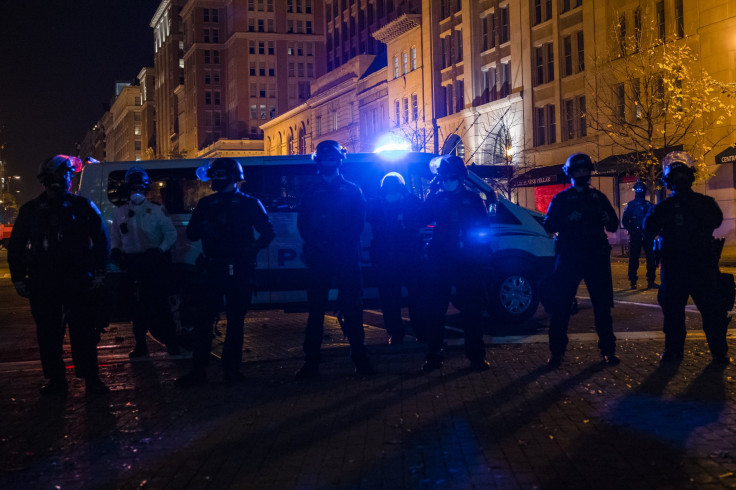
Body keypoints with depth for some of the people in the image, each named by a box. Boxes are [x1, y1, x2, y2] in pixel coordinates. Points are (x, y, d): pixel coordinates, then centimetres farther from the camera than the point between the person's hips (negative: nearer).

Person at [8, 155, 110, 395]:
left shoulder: (82, 206, 1)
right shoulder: (31, 210, 7)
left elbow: (100, 239, 4)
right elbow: (16, 247, 12)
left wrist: (98, 272, -1)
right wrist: (19, 278, 5)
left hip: (78, 281, -2)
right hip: (42, 283, 2)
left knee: (83, 330, -1)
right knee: (48, 332, 7)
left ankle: (91, 378, 7)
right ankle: (56, 379, 16)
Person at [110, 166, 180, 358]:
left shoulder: (157, 210, 2)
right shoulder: (121, 212, 12)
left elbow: (171, 233, 0)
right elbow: (115, 236, 18)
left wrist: (160, 250, -14)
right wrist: (115, 250, -1)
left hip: (154, 261, -3)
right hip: (132, 262, 3)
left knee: (159, 302, -5)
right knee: (137, 305, 5)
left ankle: (170, 341, 3)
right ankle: (140, 344, 13)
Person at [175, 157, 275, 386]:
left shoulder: (249, 203, 4)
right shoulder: (206, 204, 11)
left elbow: (267, 231, 4)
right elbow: (192, 234, 12)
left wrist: (253, 249, -5)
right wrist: (204, 227, -3)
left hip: (239, 270, -2)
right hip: (213, 269, 2)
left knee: (235, 320, 4)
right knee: (204, 318, -3)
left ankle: (231, 368, 11)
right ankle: (197, 370, 0)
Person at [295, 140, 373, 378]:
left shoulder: (352, 191, 10)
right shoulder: (311, 193, 14)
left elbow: (357, 225, 1)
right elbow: (303, 225, 5)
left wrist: (339, 244, -13)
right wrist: (318, 245, -11)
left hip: (346, 258, -2)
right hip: (319, 259, 2)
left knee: (351, 310, -1)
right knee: (315, 310, 2)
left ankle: (360, 358, 6)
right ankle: (311, 361, 6)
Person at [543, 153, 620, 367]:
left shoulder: (598, 197, 14)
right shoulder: (561, 199, 8)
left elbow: (613, 225, 13)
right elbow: (549, 226, -2)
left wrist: (607, 219, -11)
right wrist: (568, 219, -19)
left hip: (596, 257, 2)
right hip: (568, 257, -2)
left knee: (602, 305, 2)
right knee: (560, 305, -5)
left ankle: (608, 349, 10)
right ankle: (557, 351, 2)